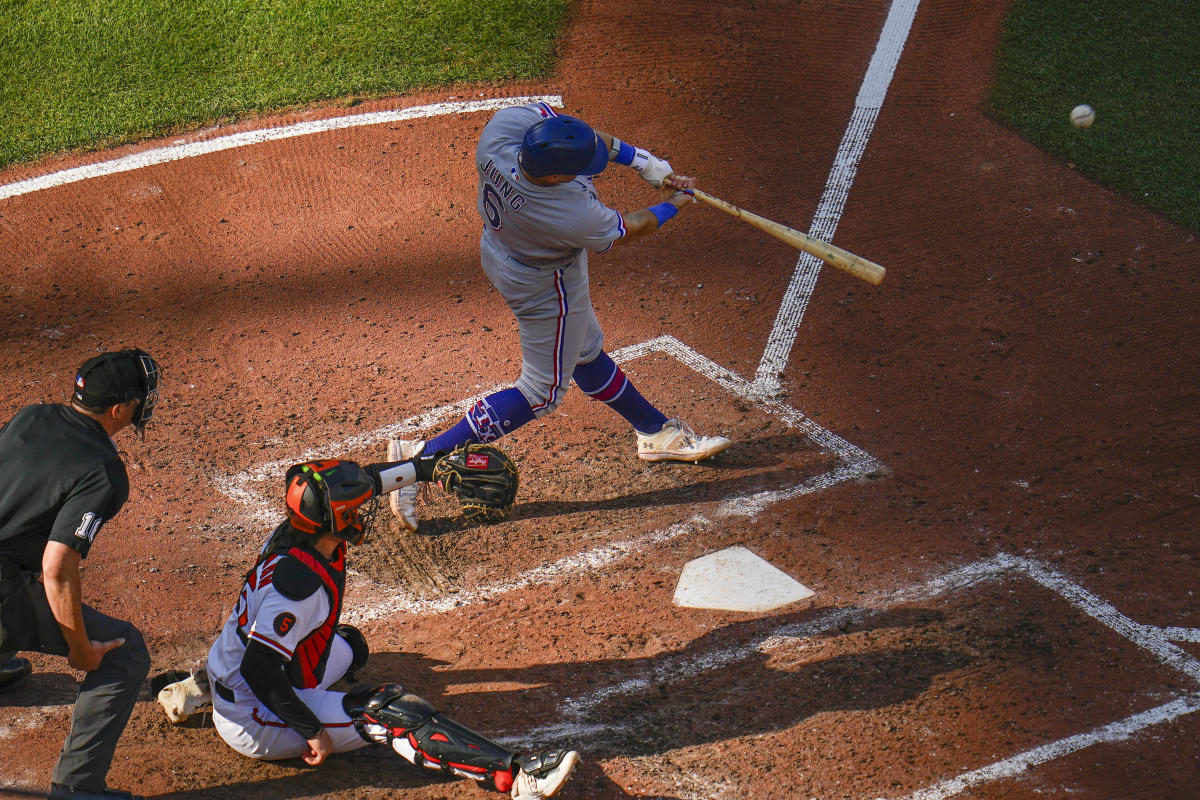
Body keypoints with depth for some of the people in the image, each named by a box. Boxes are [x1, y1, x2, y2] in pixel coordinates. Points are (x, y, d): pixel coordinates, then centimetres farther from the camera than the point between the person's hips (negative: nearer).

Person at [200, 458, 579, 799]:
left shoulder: (291, 531, -4)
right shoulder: (303, 581, -32)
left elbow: (364, 481, 13)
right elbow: (258, 667, -35)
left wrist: (427, 467, 16)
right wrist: (312, 730, -29)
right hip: (254, 725, -10)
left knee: (349, 646, 31)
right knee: (387, 710, -19)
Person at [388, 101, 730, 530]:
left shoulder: (505, 124, -30)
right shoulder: (572, 216, -41)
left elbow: (574, 131, -8)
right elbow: (628, 229, -18)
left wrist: (638, 158, -10)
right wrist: (676, 203, 1)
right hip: (546, 288, -8)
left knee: (585, 353, 25)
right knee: (542, 393, 12)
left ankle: (656, 431, 46)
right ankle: (427, 455, 11)